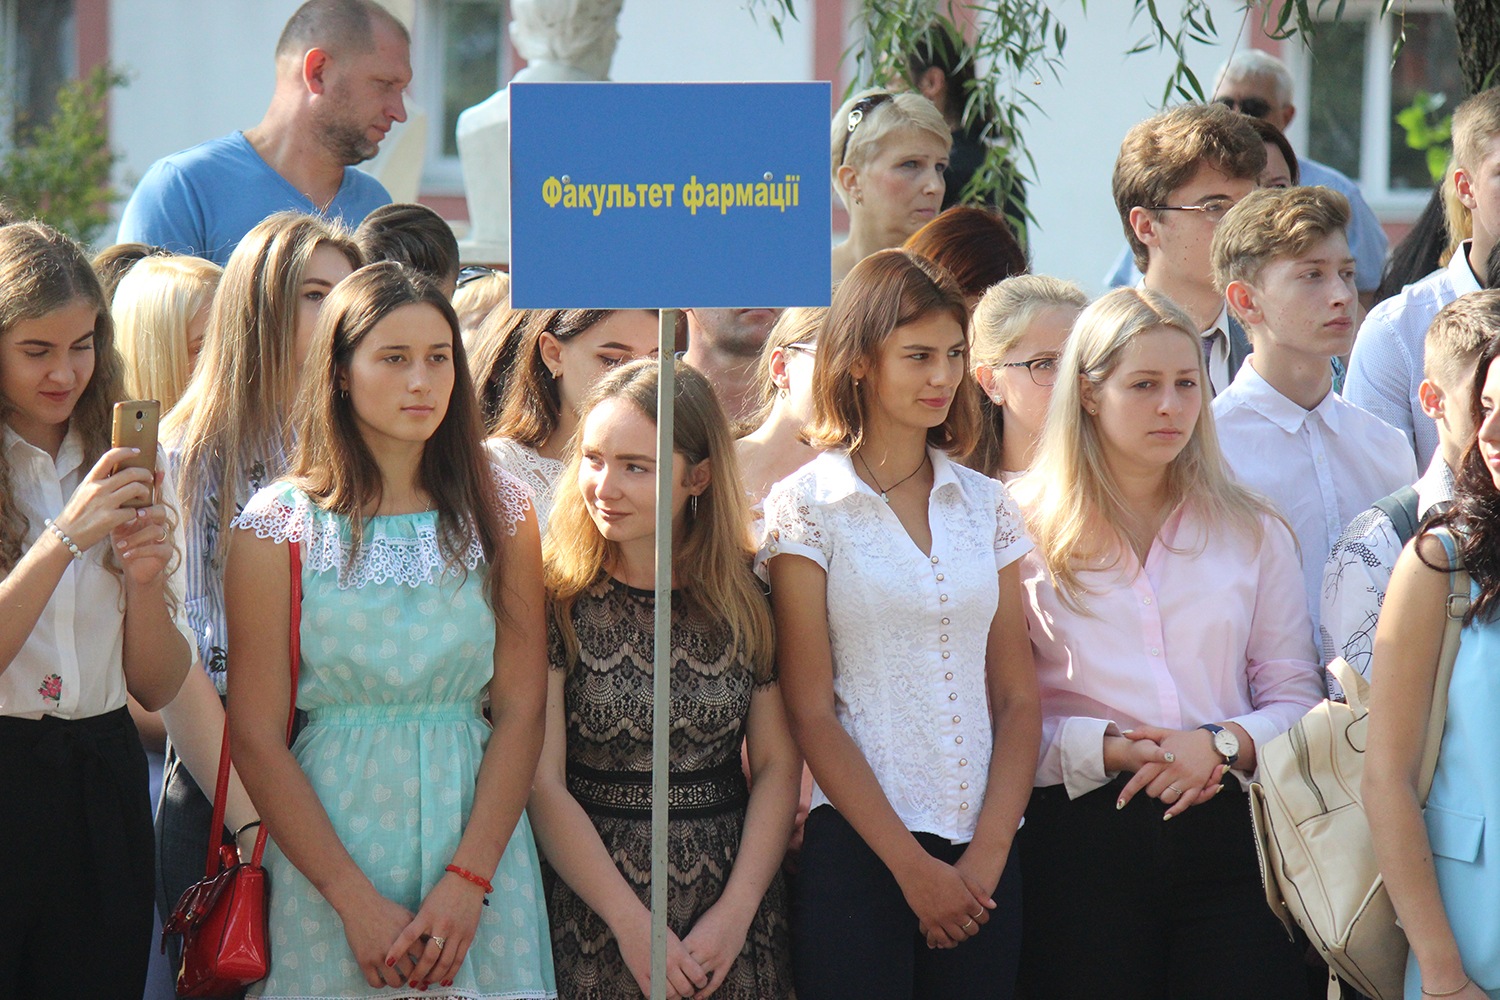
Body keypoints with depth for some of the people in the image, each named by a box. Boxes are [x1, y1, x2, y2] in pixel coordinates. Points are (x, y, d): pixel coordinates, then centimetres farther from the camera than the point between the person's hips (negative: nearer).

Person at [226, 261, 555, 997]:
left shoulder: (501, 514, 3)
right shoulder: (277, 527, -3)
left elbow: (521, 710, 0)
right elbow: (256, 737, -6)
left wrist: (469, 879, -12)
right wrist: (356, 900, -13)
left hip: (479, 833, 2)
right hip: (329, 843, -2)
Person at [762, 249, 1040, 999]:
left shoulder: (985, 506, 10)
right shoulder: (806, 507, -2)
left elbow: (1018, 698, 9)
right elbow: (811, 713, -5)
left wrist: (988, 852, -4)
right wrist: (912, 866, -9)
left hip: (980, 860, 4)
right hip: (857, 850, -3)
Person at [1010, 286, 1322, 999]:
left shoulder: (1253, 533, 13)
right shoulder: (1028, 533, 4)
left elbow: (1297, 698, 10)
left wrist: (1222, 743, -10)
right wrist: (1112, 749, -16)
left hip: (1224, 829, 2)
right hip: (1080, 832, -2)